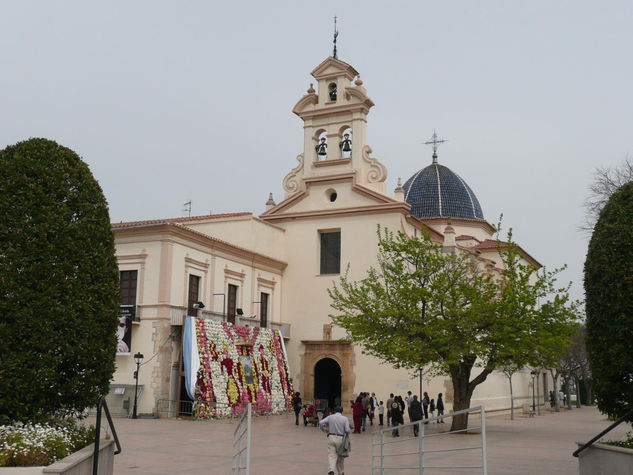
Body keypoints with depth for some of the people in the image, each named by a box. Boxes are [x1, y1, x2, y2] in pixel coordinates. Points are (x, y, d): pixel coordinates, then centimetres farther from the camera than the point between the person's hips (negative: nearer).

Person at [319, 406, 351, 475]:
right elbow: (347, 430, -9)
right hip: (340, 439, 0)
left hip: (331, 437, 0)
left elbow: (321, 423, -5)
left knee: (331, 455, 0)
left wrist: (323, 429, 14)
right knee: (340, 456, 15)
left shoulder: (330, 417, 6)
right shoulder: (345, 419, 1)